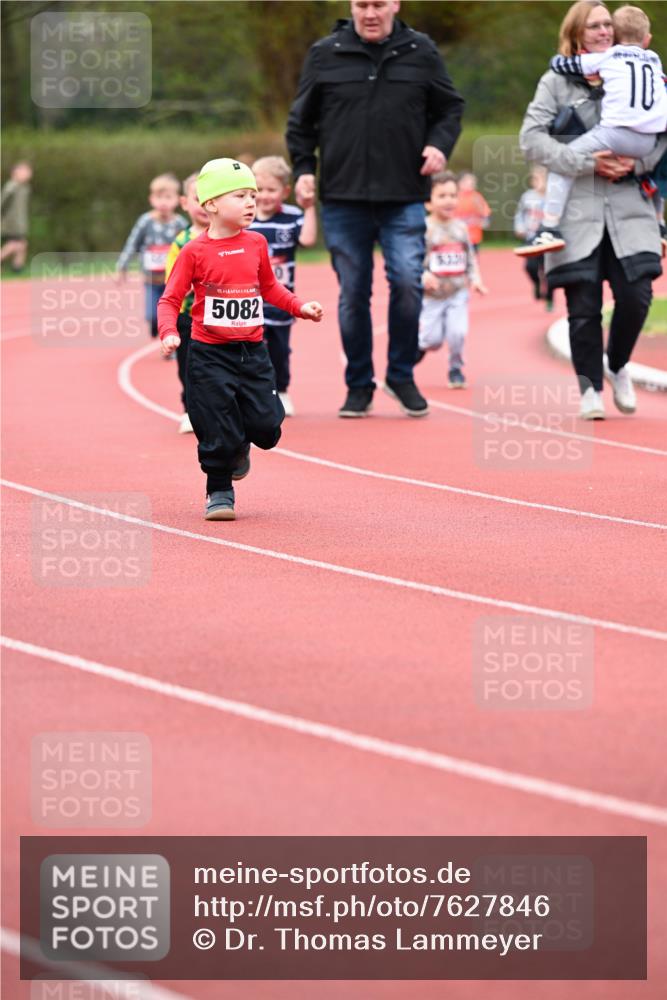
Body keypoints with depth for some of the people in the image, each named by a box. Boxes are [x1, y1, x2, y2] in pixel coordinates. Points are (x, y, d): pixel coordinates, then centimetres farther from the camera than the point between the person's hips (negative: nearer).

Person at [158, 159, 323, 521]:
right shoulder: (195, 252, -9)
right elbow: (170, 299, -7)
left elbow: (269, 287, 20)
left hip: (252, 351, 4)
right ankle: (219, 492, 16)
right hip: (209, 355, -4)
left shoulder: (256, 244, 5)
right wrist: (169, 333, -23)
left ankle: (239, 446, 34)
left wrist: (300, 307, 8)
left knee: (266, 428, 1)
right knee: (217, 432, -2)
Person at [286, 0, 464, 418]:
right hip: (343, 198, 1)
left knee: (407, 281, -13)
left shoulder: (421, 52, 6)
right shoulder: (325, 55, 5)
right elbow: (301, 121, 12)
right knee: (353, 293, 3)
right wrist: (303, 169, 1)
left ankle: (402, 375, 5)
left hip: (404, 198, -1)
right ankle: (359, 384, 16)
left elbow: (450, 108, 15)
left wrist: (440, 145, -3)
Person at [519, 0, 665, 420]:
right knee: (584, 306, -2)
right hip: (577, 210, -2)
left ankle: (618, 366, 18)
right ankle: (591, 388, 12)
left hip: (628, 208, 2)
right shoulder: (557, 81, 4)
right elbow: (532, 138, -5)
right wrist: (586, 163, -13)